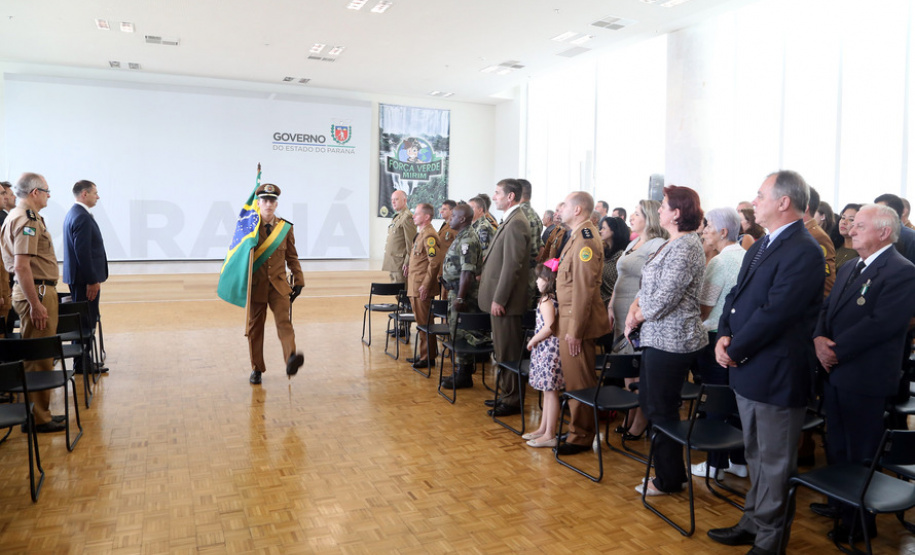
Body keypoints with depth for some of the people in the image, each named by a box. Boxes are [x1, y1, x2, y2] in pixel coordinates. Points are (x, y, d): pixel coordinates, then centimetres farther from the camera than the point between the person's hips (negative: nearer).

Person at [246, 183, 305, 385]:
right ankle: (256, 369, 17)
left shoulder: (285, 228, 6)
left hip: (278, 285, 1)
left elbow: (292, 257, 12)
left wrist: (298, 280, 6)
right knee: (255, 326, 6)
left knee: (284, 321, -16)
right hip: (256, 285, 0)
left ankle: (291, 358, -33)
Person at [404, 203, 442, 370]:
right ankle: (423, 354, 25)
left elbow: (435, 262, -22)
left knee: (424, 323, -2)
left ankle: (428, 357, 6)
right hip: (415, 287, 10)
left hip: (422, 288, -10)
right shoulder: (420, 234, 16)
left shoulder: (429, 235, -16)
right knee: (421, 322, 16)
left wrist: (425, 285, -22)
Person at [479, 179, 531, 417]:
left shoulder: (516, 223, -18)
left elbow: (512, 265, -22)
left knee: (507, 352, 0)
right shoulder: (510, 221, 14)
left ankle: (512, 401, 11)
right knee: (502, 350, 17)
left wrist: (499, 299, -21)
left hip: (505, 299, -10)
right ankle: (507, 394, 28)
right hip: (500, 296, 10)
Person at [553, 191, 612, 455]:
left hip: (577, 321, -10)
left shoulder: (585, 239, -18)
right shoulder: (578, 236, 14)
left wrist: (574, 330, -21)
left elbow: (584, 288, -23)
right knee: (574, 379, 19)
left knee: (579, 382, 2)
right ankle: (577, 428, 32)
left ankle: (581, 438, 14)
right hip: (569, 318, 10)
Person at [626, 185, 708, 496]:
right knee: (648, 401, 18)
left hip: (671, 340, -10)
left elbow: (664, 298, -23)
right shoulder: (672, 245, 13)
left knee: (662, 409, 2)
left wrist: (637, 316, -9)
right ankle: (668, 470, 32)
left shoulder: (685, 248, -19)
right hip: (659, 337, 10)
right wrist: (634, 309, -1)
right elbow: (649, 286, 15)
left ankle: (669, 480, 19)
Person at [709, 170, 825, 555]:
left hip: (776, 375, -9)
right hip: (747, 371, 9)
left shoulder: (804, 252, -19)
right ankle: (754, 521, 37)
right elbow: (736, 295, 12)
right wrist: (724, 335, -4)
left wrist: (735, 351, -16)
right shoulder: (761, 246, 11)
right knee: (756, 456, 21)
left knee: (774, 462, 6)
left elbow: (774, 314, -24)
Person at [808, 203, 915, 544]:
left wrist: (836, 350, -20)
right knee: (836, 446, 20)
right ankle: (841, 504, 37)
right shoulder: (850, 268, 14)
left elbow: (880, 323, -23)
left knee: (861, 453, 5)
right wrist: (819, 338, -8)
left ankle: (861, 521, 21)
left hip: (864, 378, -8)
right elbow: (827, 309, 11)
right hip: (835, 372, 8)